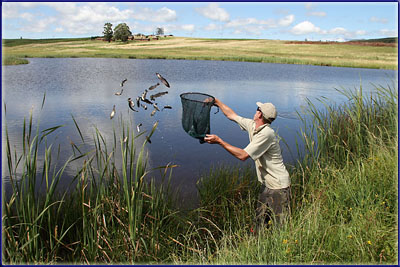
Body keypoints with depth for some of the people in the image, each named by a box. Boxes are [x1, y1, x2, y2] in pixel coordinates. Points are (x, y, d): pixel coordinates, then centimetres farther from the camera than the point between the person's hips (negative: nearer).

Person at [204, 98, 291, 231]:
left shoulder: (266, 133, -25)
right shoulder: (252, 126, 2)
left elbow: (243, 155, -27)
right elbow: (232, 115, 17)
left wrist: (219, 141, -24)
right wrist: (216, 101, 19)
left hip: (279, 187, -9)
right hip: (267, 185, 9)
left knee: (281, 227, -1)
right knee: (260, 221, 16)